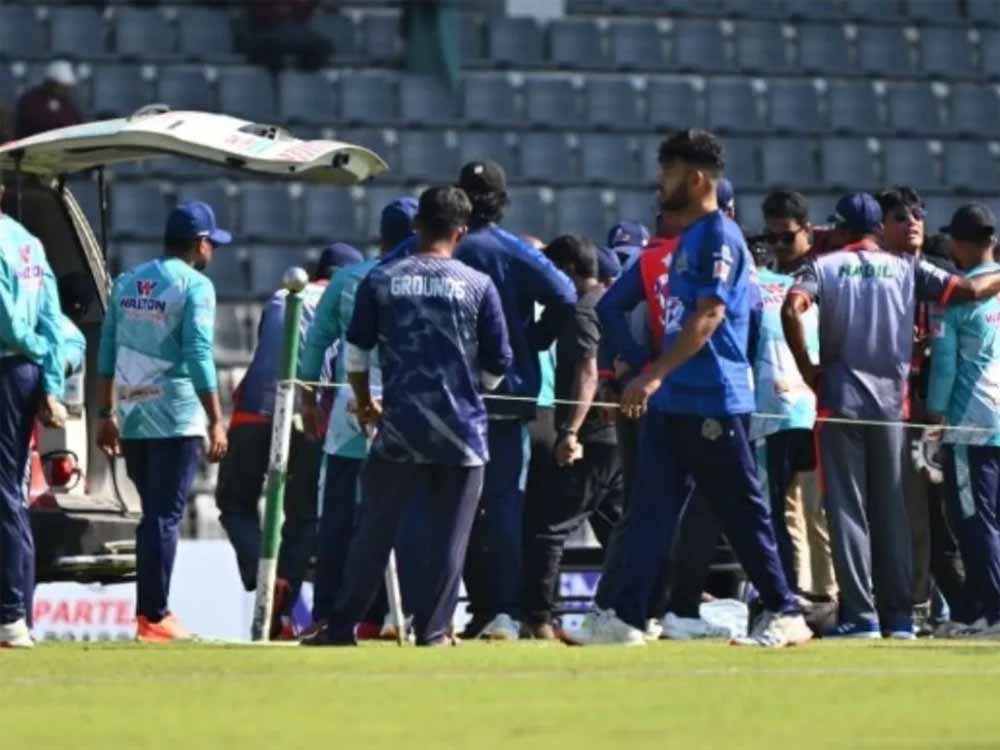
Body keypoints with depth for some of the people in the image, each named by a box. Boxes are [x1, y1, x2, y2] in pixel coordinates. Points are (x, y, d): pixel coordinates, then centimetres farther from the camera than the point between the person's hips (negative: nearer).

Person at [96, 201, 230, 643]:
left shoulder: (127, 283, 13)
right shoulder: (194, 285, -7)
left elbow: (107, 354, 13)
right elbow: (198, 356, -15)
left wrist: (106, 415, 19)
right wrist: (216, 422, -14)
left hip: (132, 417, 6)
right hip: (176, 419, -6)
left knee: (152, 515, 16)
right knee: (165, 517, -4)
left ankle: (150, 609, 15)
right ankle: (153, 617, -6)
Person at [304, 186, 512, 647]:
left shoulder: (380, 281, 1)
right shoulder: (477, 285, -2)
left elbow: (356, 351, 6)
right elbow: (498, 363, 3)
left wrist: (364, 403, 22)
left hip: (400, 428, 1)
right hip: (460, 431, -1)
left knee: (374, 531, 8)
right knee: (448, 535, 5)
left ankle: (341, 627, 9)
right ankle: (431, 631, 2)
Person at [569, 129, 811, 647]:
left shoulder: (719, 236, -12)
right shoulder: (687, 239, 18)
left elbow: (708, 316, -20)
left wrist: (655, 373, -26)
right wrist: (651, 380, 21)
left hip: (712, 402, -10)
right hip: (673, 401, 10)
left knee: (742, 513, -3)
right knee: (648, 511, 4)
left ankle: (784, 614, 4)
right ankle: (625, 616, 2)